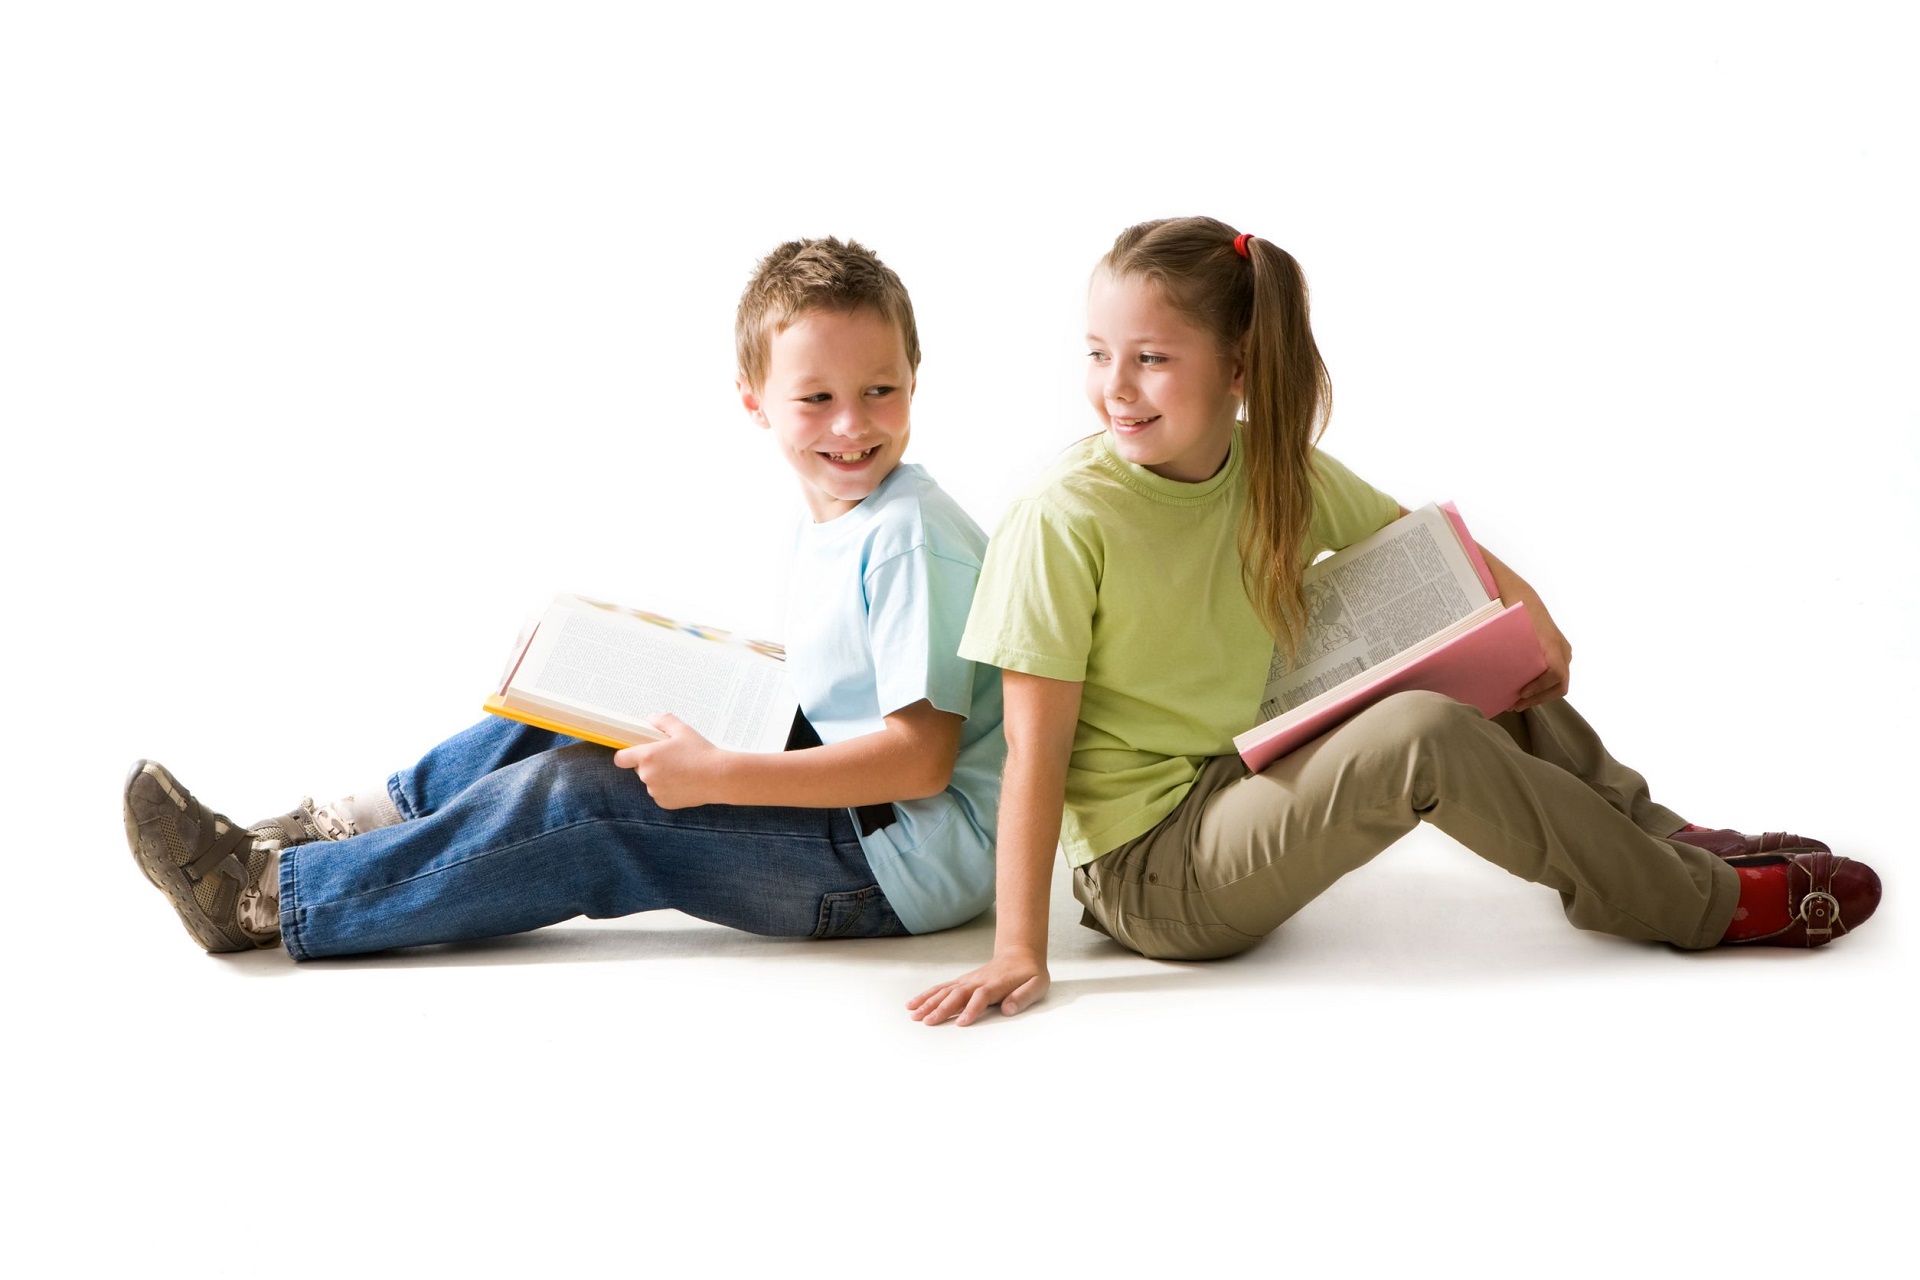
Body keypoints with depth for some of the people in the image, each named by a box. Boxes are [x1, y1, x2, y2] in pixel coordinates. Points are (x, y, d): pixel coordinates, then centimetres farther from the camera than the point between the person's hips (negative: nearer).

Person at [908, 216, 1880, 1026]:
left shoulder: (1278, 469, 0)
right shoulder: (1063, 519, -19)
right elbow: (1035, 750, -19)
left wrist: (1525, 607, -4)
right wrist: (1017, 950, -22)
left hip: (1247, 792, 7)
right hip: (1147, 872, -7)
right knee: (1422, 735, -26)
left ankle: (1659, 838, 15)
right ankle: (1700, 904, -8)